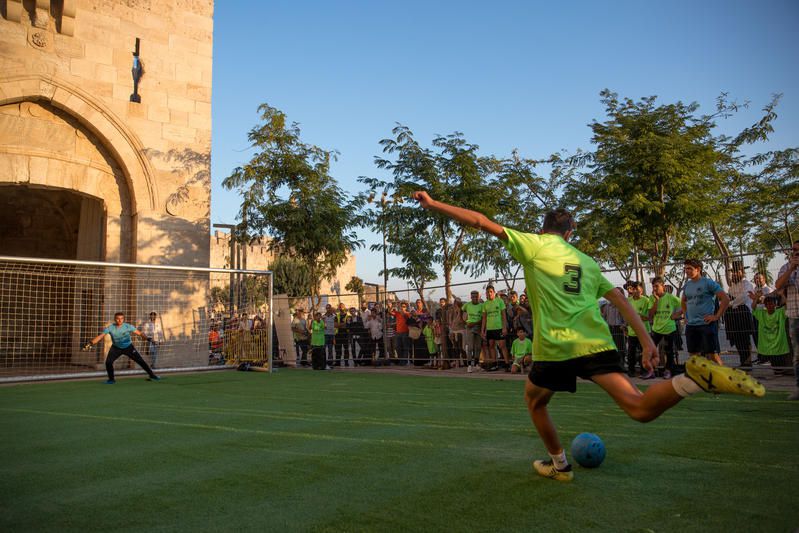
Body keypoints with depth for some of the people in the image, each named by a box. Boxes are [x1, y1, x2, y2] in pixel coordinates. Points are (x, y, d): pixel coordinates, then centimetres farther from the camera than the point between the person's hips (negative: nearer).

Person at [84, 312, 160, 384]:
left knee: (140, 361, -5)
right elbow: (100, 337, -23)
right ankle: (111, 379, 8)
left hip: (128, 347, -1)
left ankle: (152, 375, 9)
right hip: (116, 348, 1)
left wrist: (146, 338, -40)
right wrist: (90, 344, -35)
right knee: (108, 362, -16)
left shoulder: (128, 326, -21)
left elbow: (139, 333, -24)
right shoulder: (110, 328, -19)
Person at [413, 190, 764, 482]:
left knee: (534, 401, 25)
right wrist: (647, 342, 14)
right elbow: (621, 301, 15)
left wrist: (433, 204, 7)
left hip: (554, 349, -3)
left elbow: (480, 222, 3)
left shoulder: (532, 244, 8)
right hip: (596, 344, 4)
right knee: (641, 409, -5)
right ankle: (695, 377, -30)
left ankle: (559, 465, 30)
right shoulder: (587, 261, 21)